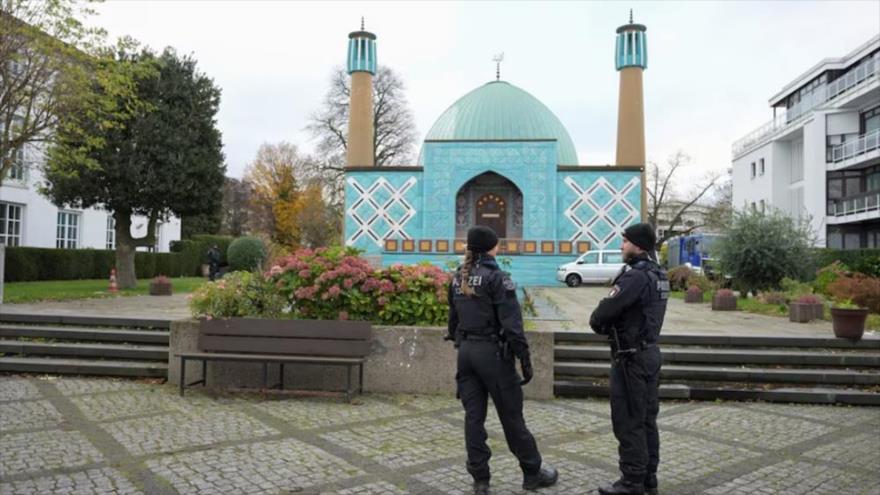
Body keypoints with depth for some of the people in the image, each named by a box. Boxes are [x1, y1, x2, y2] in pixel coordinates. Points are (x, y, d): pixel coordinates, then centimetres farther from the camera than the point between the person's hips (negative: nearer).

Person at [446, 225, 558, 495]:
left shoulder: (458, 278, 8)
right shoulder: (496, 277, -13)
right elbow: (511, 322, -17)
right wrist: (524, 358, -13)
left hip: (466, 351, 6)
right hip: (492, 352, -6)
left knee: (473, 416, 9)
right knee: (511, 415, 6)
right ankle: (532, 473, 21)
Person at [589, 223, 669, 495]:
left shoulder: (635, 276, -21)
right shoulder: (658, 275, 10)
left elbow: (605, 310, -24)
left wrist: (596, 322, -2)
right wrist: (607, 323, 2)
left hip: (631, 357, -9)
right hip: (650, 352, 9)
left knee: (628, 422, 0)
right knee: (647, 419, 15)